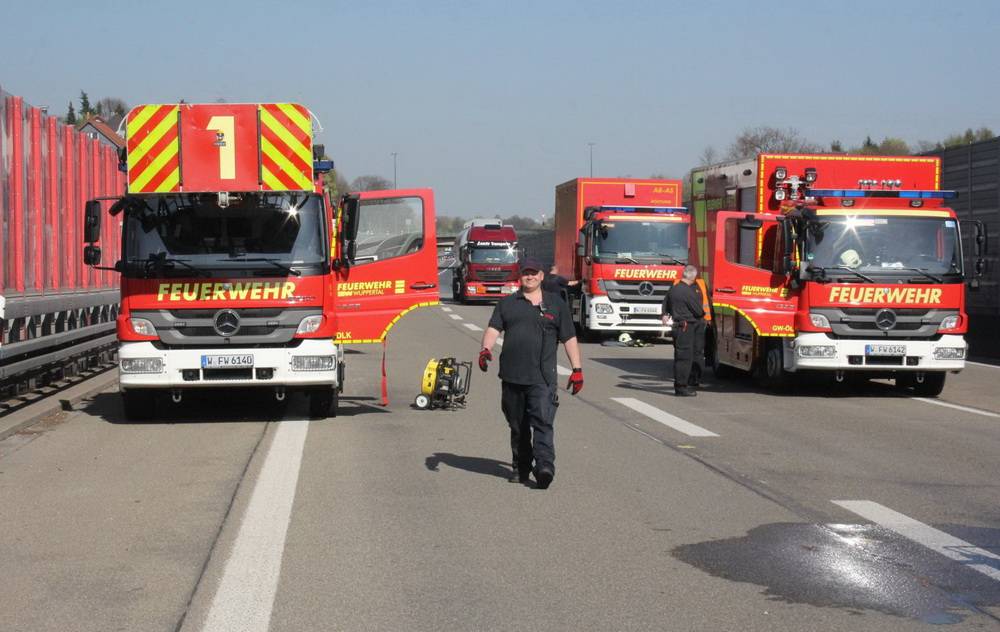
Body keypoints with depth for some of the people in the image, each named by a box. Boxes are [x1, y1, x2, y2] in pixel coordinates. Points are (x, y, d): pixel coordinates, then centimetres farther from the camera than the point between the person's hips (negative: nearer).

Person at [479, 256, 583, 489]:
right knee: (518, 426, 10)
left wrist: (577, 369, 6)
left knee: (543, 422, -15)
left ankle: (545, 467, -24)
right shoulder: (507, 303, 14)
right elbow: (493, 329, 4)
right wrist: (486, 349, -17)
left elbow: (569, 338, 12)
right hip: (512, 375, 2)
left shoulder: (556, 304, 12)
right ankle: (520, 468, 20)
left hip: (543, 378, -2)